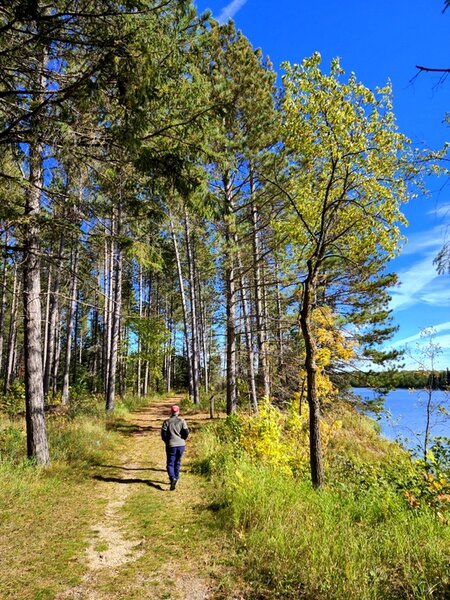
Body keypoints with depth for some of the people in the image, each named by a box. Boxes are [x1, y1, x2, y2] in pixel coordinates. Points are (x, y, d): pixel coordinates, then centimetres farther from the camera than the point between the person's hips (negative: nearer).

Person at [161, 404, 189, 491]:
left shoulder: (167, 422, -4)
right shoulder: (182, 421, -2)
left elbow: (163, 434, -5)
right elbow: (186, 432, -6)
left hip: (171, 445, -2)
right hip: (181, 445, 2)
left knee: (170, 463, 3)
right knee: (177, 462, 18)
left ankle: (172, 478, -19)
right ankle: (175, 478, 26)